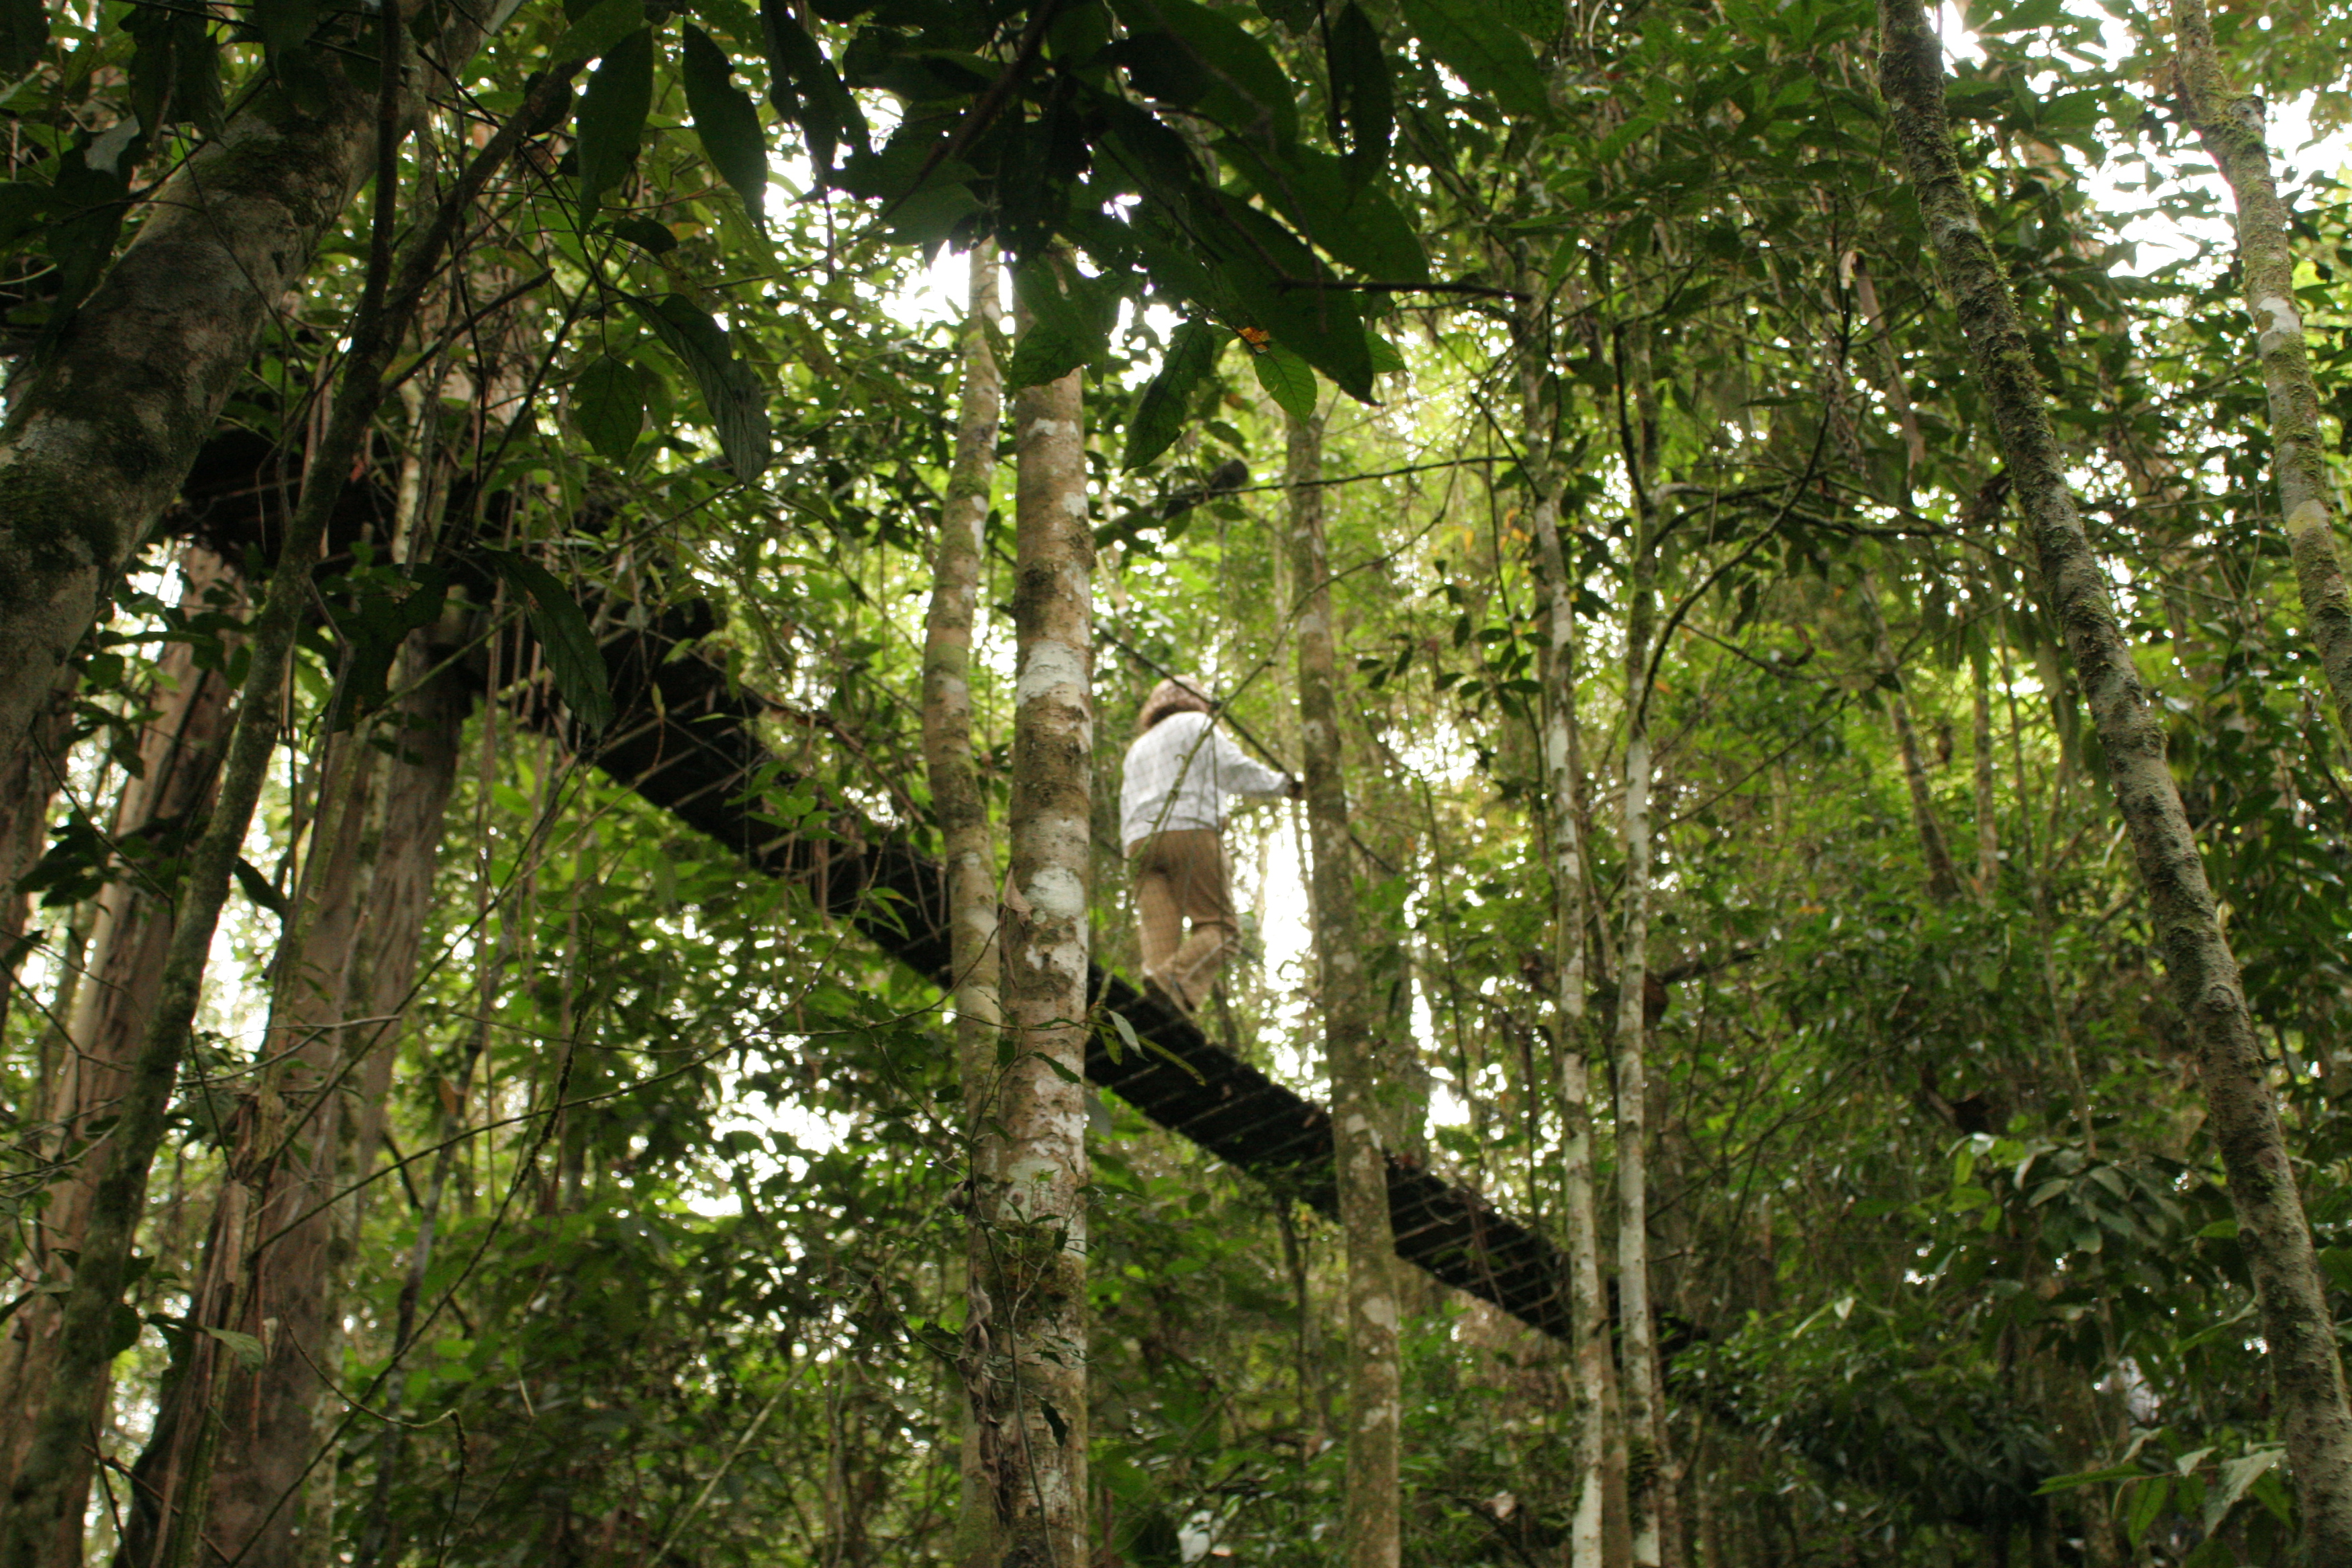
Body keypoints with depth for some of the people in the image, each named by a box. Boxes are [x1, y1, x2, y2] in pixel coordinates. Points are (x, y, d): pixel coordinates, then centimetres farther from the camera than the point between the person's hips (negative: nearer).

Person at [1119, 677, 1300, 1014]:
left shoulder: (1138, 747, 35)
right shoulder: (1195, 724, 15)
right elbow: (1236, 770, 2)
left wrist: (1134, 854, 23)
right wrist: (1284, 784, 13)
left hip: (1141, 841, 6)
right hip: (1189, 830, -6)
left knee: (1159, 934, -7)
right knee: (1220, 927, -9)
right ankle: (1175, 981, -35)